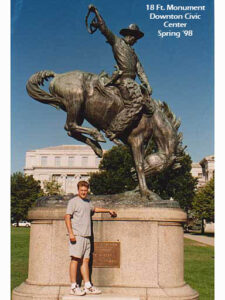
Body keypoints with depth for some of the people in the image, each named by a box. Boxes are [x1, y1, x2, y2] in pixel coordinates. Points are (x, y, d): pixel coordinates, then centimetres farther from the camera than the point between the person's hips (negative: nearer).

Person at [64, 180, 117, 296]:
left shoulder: (87, 202, 21)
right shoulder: (73, 201, -1)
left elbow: (94, 209, 42)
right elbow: (67, 217, -9)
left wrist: (109, 210, 47)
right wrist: (70, 233, -18)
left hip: (86, 236, 7)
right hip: (77, 235, -7)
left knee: (85, 260, 7)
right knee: (75, 260, -7)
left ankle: (88, 286, 10)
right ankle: (74, 287, -2)